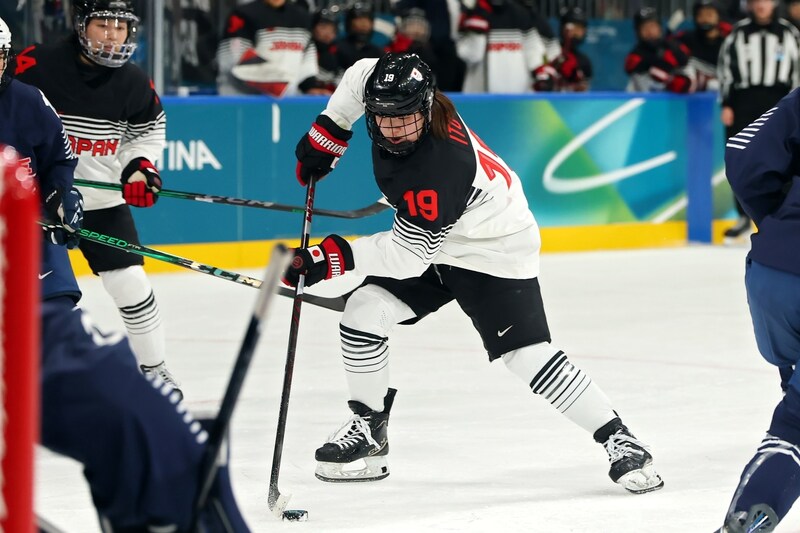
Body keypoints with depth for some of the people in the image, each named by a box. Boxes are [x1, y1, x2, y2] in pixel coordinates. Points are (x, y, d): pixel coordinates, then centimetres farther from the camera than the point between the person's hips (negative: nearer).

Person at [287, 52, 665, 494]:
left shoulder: (437, 169, -39)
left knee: (527, 355, -16)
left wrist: (334, 257, -31)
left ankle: (619, 441, -5)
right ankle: (368, 428, 11)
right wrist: (326, 135, 4)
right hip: (428, 235, 8)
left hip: (494, 249, -8)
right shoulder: (385, 91, -18)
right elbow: (360, 76, 6)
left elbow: (408, 253, -31)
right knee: (362, 313, -5)